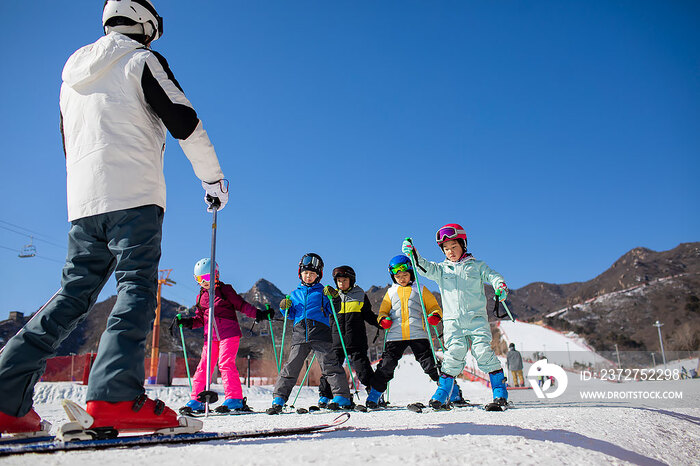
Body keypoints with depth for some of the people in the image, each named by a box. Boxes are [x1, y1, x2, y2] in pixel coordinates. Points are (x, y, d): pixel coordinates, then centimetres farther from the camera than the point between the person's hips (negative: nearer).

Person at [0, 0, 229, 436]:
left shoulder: (73, 78, 26)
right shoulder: (142, 60, 4)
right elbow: (185, 123, -3)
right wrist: (213, 179, 6)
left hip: (81, 203, 7)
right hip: (133, 196, -7)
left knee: (73, 293, 8)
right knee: (136, 288, -11)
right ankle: (116, 395, -25)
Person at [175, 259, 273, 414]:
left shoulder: (225, 290, 3)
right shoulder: (201, 297, 18)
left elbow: (241, 305, 3)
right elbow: (200, 319, 20)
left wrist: (258, 313, -8)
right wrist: (186, 322, 3)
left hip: (229, 333, -5)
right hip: (210, 336, 5)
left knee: (226, 363, -15)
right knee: (203, 366, 2)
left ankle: (235, 399, -12)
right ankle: (196, 401, 13)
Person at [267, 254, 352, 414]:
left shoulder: (323, 292, 11)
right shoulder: (295, 294, 21)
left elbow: (333, 310, 4)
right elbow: (291, 315, 25)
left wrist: (334, 298, -12)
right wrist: (285, 308, 5)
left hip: (320, 335, -3)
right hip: (299, 334, 3)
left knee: (329, 364, -7)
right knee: (291, 366, 1)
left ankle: (342, 397, -2)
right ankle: (278, 399, 7)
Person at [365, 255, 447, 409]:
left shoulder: (420, 290, 13)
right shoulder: (391, 292, 18)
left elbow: (434, 306, 14)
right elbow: (383, 311, 23)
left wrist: (435, 316, -8)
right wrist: (383, 319, 1)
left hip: (418, 334, -1)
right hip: (395, 335, 2)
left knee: (429, 363, -6)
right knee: (387, 364, -3)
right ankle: (374, 395, 9)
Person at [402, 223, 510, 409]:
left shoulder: (476, 266, 13)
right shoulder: (441, 269, 16)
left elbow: (491, 275, 2)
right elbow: (426, 268, 1)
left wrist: (500, 286, -21)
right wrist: (413, 255, -17)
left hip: (477, 318, -1)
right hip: (453, 321, 1)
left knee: (484, 353, -11)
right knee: (454, 354, -11)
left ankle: (500, 391, 4)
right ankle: (442, 393, -1)